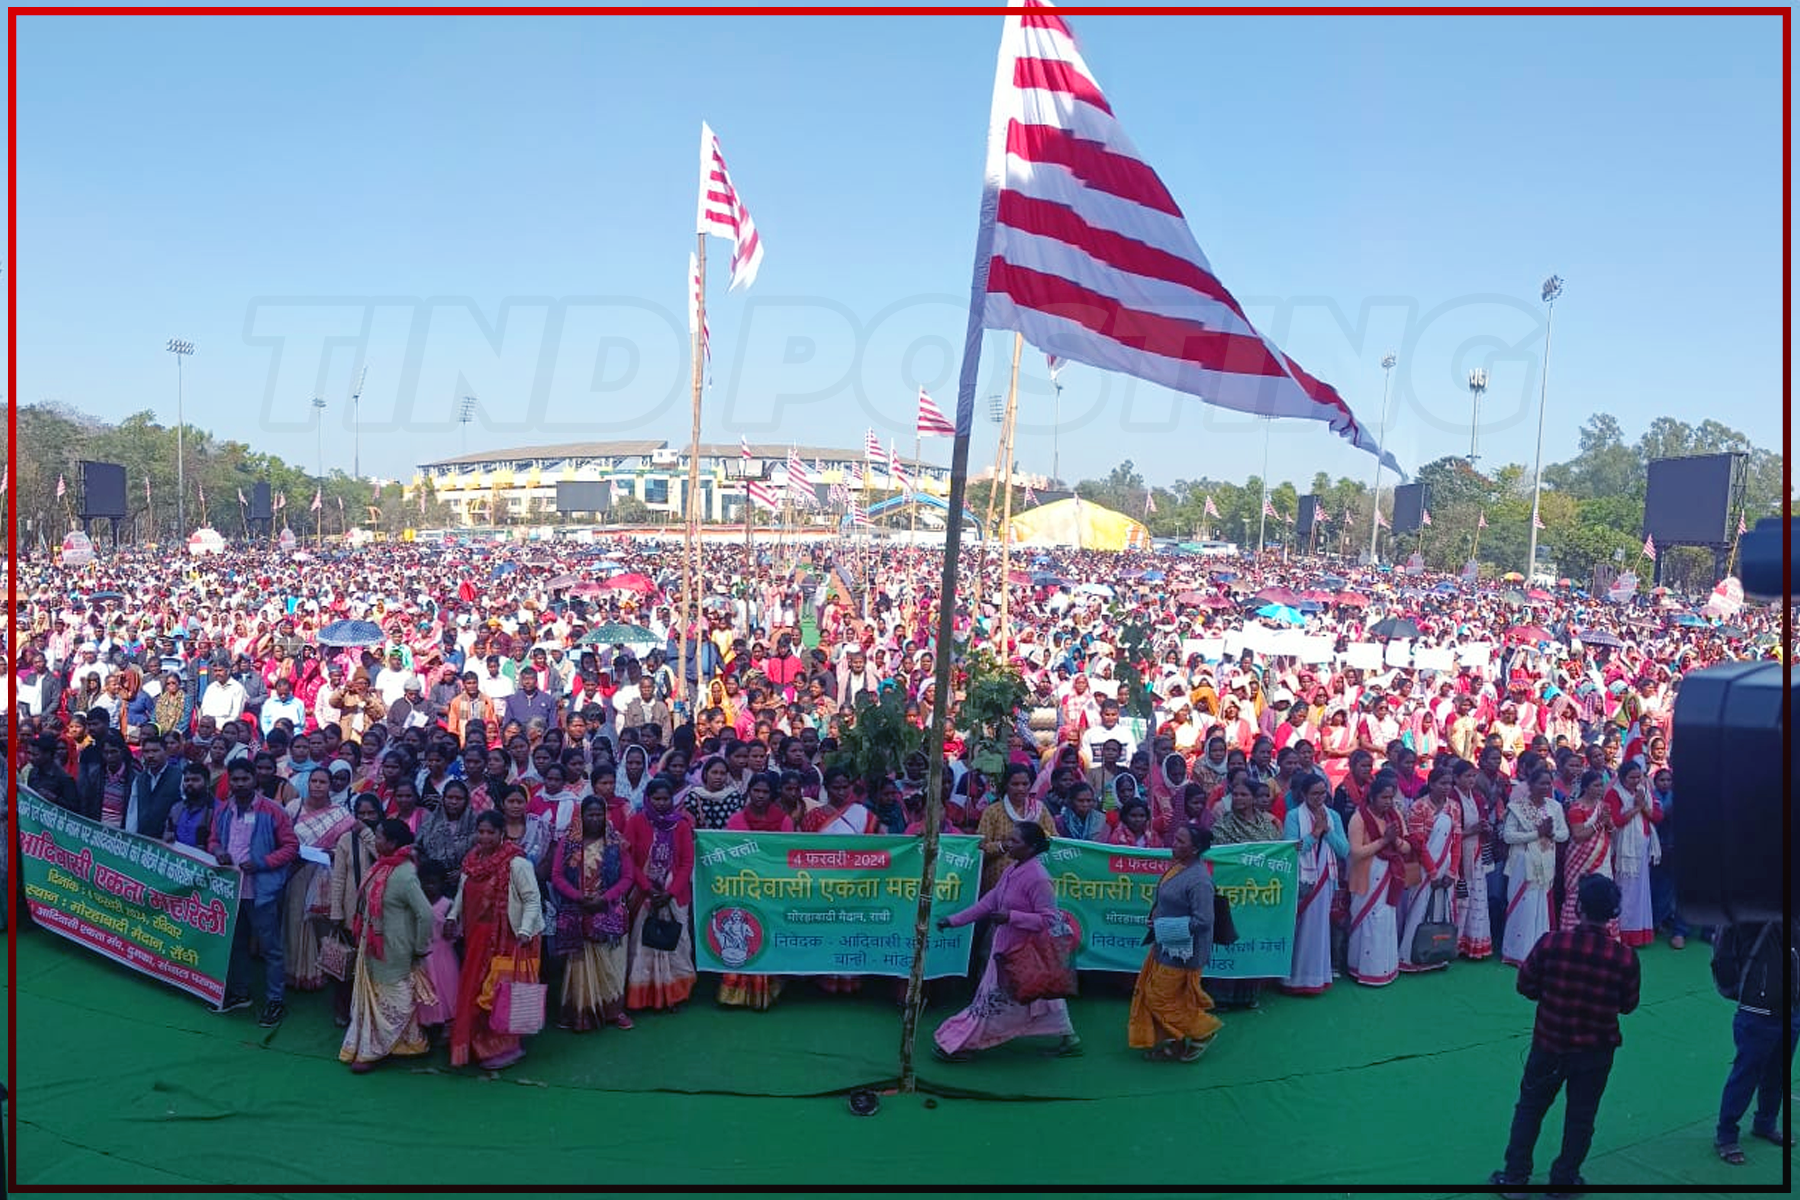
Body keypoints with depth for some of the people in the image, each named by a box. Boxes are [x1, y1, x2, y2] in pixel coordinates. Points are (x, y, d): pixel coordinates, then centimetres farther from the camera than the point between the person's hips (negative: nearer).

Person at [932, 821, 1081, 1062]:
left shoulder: (1038, 878, -24)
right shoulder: (1012, 870, 3)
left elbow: (1049, 919, -24)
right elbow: (989, 901, 8)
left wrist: (1011, 917, -30)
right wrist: (954, 920, 6)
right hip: (1007, 947, 9)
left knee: (996, 1000, 3)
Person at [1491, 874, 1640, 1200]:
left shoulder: (1551, 943, -19)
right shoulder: (1625, 956, -18)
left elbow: (1525, 986, -7)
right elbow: (1628, 1005, -4)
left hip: (1549, 1045, 0)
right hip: (1595, 1052, 0)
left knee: (1529, 1109, 17)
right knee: (1581, 1118, 19)